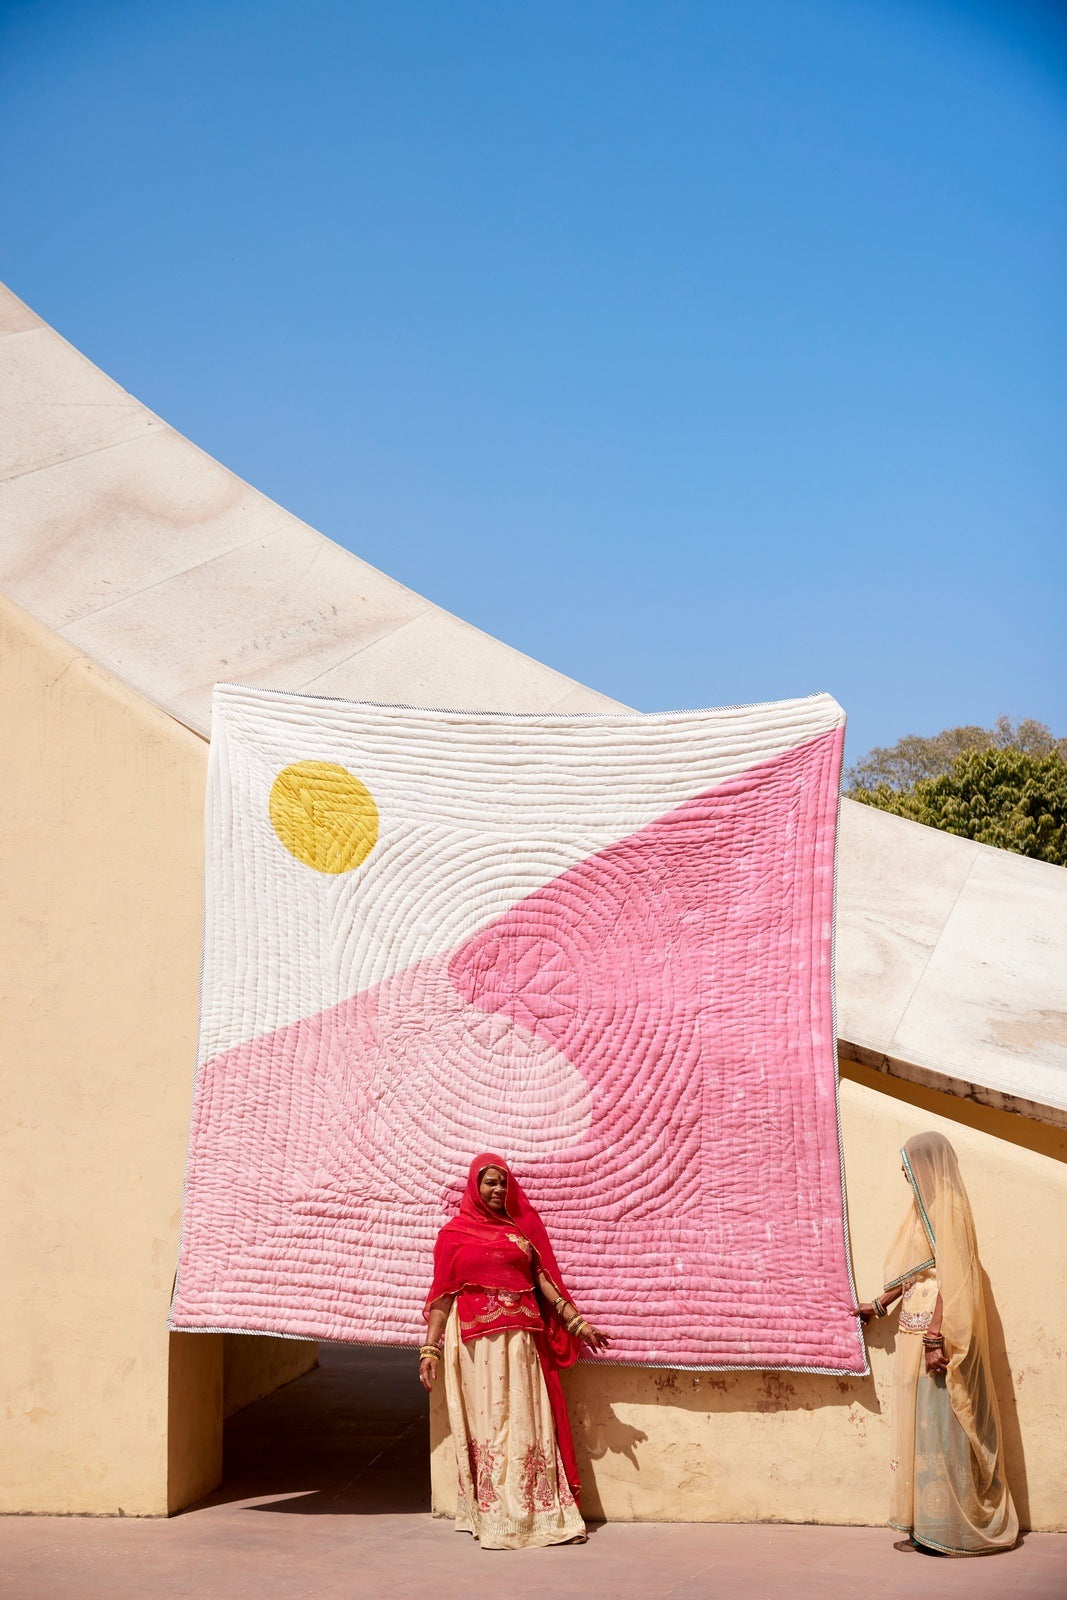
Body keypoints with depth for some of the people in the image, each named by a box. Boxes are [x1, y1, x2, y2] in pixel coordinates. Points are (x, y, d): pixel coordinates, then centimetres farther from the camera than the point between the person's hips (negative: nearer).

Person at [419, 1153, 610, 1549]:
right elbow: (442, 1294, 3)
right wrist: (430, 1348, -2)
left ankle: (538, 1514, 6)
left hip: (520, 1338, 2)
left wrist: (576, 1321, 0)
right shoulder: (454, 1233, 6)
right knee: (486, 1423, 0)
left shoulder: (524, 1226, 11)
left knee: (525, 1423, 2)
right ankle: (493, 1518, 4)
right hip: (475, 1340, -2)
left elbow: (544, 1279, 8)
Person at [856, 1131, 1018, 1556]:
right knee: (923, 1422, 10)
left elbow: (950, 1278, -20)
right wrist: (880, 1304, 35)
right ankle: (927, 1525, 14)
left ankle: (946, 1529, -1)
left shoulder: (947, 1207, -13)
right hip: (919, 1328, 10)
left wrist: (935, 1337, -25)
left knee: (937, 1423, -6)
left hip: (935, 1329, -10)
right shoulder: (929, 1206, 16)